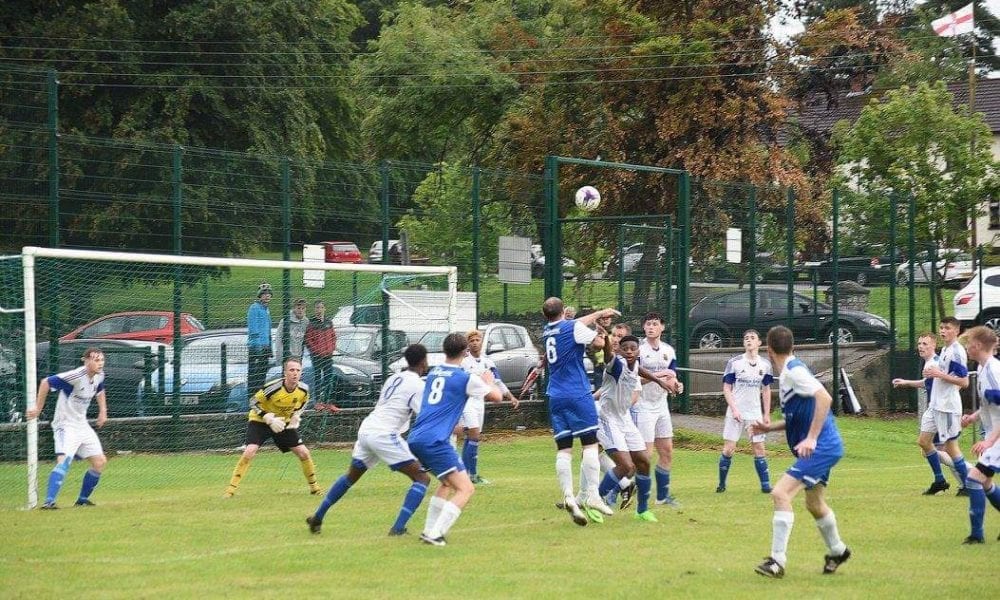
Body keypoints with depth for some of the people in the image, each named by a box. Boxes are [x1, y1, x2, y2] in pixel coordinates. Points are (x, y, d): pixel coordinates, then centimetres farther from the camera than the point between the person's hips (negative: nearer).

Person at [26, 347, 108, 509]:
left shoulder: (99, 376, 0)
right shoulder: (76, 376, -25)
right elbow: (46, 382, -21)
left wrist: (103, 411, 14)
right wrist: (38, 409, -17)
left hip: (82, 425, 8)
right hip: (66, 425, -8)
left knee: (100, 462, 9)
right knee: (64, 460, -28)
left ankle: (82, 499, 23)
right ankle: (49, 501, -35)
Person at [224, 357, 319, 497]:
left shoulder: (303, 389, -16)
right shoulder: (273, 387, -31)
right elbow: (255, 402, -19)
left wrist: (296, 416, -9)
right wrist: (270, 419, -27)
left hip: (284, 422, 5)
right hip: (260, 421, -4)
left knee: (303, 453, -1)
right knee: (250, 452, -22)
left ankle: (313, 486, 21)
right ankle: (231, 489, -15)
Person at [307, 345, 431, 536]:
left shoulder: (393, 378, 19)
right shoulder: (417, 385, -4)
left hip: (366, 429, 8)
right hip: (384, 434, -8)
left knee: (351, 476, 29)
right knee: (421, 478, -2)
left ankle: (318, 517, 34)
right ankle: (398, 527, -14)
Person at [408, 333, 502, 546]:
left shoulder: (433, 373, 15)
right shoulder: (466, 378, -5)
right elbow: (496, 397, 9)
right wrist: (489, 382, 28)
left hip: (416, 439, 8)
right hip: (435, 441, -8)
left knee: (448, 483, 27)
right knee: (465, 488, -8)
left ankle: (429, 530, 23)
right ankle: (435, 534, -20)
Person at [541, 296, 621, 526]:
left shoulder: (546, 332, 13)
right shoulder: (573, 328, -7)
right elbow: (600, 342, -3)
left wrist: (600, 313, 35)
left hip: (555, 397, 6)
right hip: (578, 395, -6)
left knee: (563, 449, 2)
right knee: (590, 444, -2)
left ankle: (568, 495, -11)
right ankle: (592, 495, -9)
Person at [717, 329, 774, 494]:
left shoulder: (765, 364, 4)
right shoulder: (734, 362, -4)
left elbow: (766, 390, 12)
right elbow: (726, 388, -3)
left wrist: (767, 414, 9)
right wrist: (734, 409, -13)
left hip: (755, 413, 2)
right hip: (736, 412, -2)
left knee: (759, 448, 0)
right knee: (728, 449, -4)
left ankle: (765, 485, 5)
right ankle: (722, 484, 9)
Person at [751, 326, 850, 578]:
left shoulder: (794, 371, -15)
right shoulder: (787, 373, 15)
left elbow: (824, 397, -28)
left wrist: (811, 438, -29)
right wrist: (769, 428, 14)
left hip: (821, 447, -10)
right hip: (819, 449, 11)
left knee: (780, 493, -18)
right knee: (814, 503, 26)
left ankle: (777, 561, -17)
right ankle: (837, 551, 47)